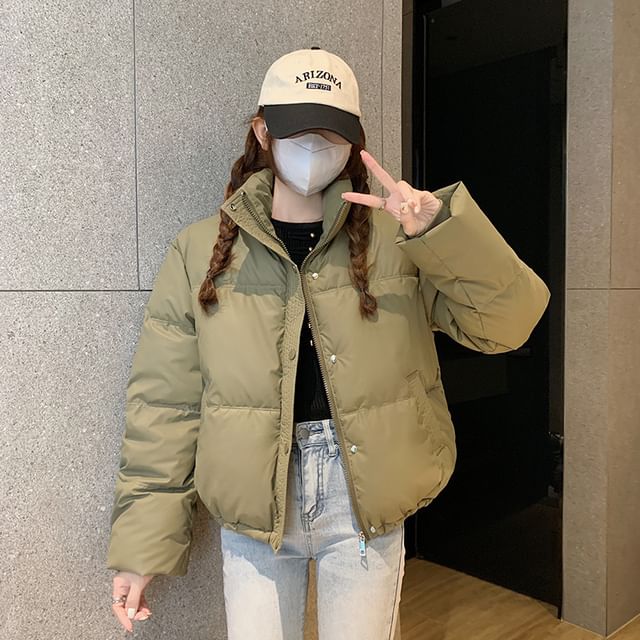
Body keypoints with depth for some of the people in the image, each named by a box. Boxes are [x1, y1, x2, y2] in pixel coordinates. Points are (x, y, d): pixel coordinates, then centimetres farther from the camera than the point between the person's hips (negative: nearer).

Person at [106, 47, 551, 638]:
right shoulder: (200, 251, -2)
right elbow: (165, 403, -2)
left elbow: (508, 321, -6)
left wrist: (441, 230, -22)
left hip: (365, 500, 1)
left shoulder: (395, 240, -2)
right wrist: (142, 542, -1)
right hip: (253, 503, 0)